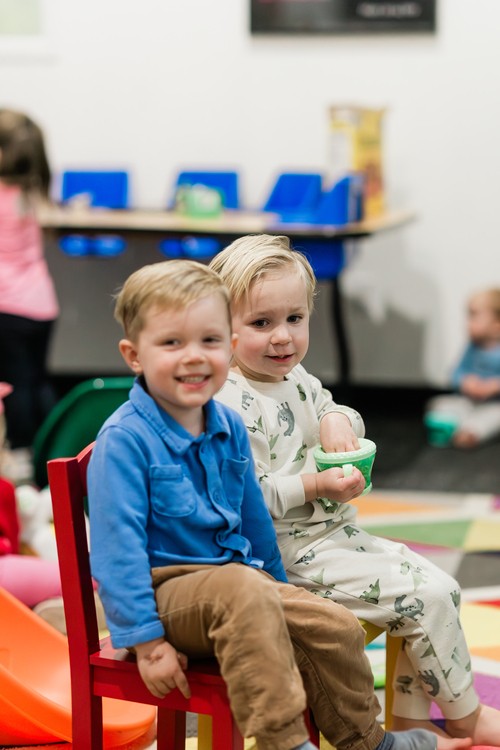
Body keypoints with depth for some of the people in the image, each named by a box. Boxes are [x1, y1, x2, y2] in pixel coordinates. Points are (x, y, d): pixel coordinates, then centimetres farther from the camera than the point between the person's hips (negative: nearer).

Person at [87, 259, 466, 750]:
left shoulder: (229, 428, 7)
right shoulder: (125, 439, -17)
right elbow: (118, 547, -20)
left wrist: (279, 590, 28)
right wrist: (147, 642, -22)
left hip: (239, 578, 8)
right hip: (164, 590, -8)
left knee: (335, 627, -3)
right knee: (244, 594, -35)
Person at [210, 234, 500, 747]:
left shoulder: (295, 378, 9)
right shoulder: (233, 405, -19)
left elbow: (329, 409, 23)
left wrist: (338, 420, -1)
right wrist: (318, 485, -27)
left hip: (337, 532, 10)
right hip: (292, 555, -10)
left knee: (442, 586, 6)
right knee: (426, 596, -15)